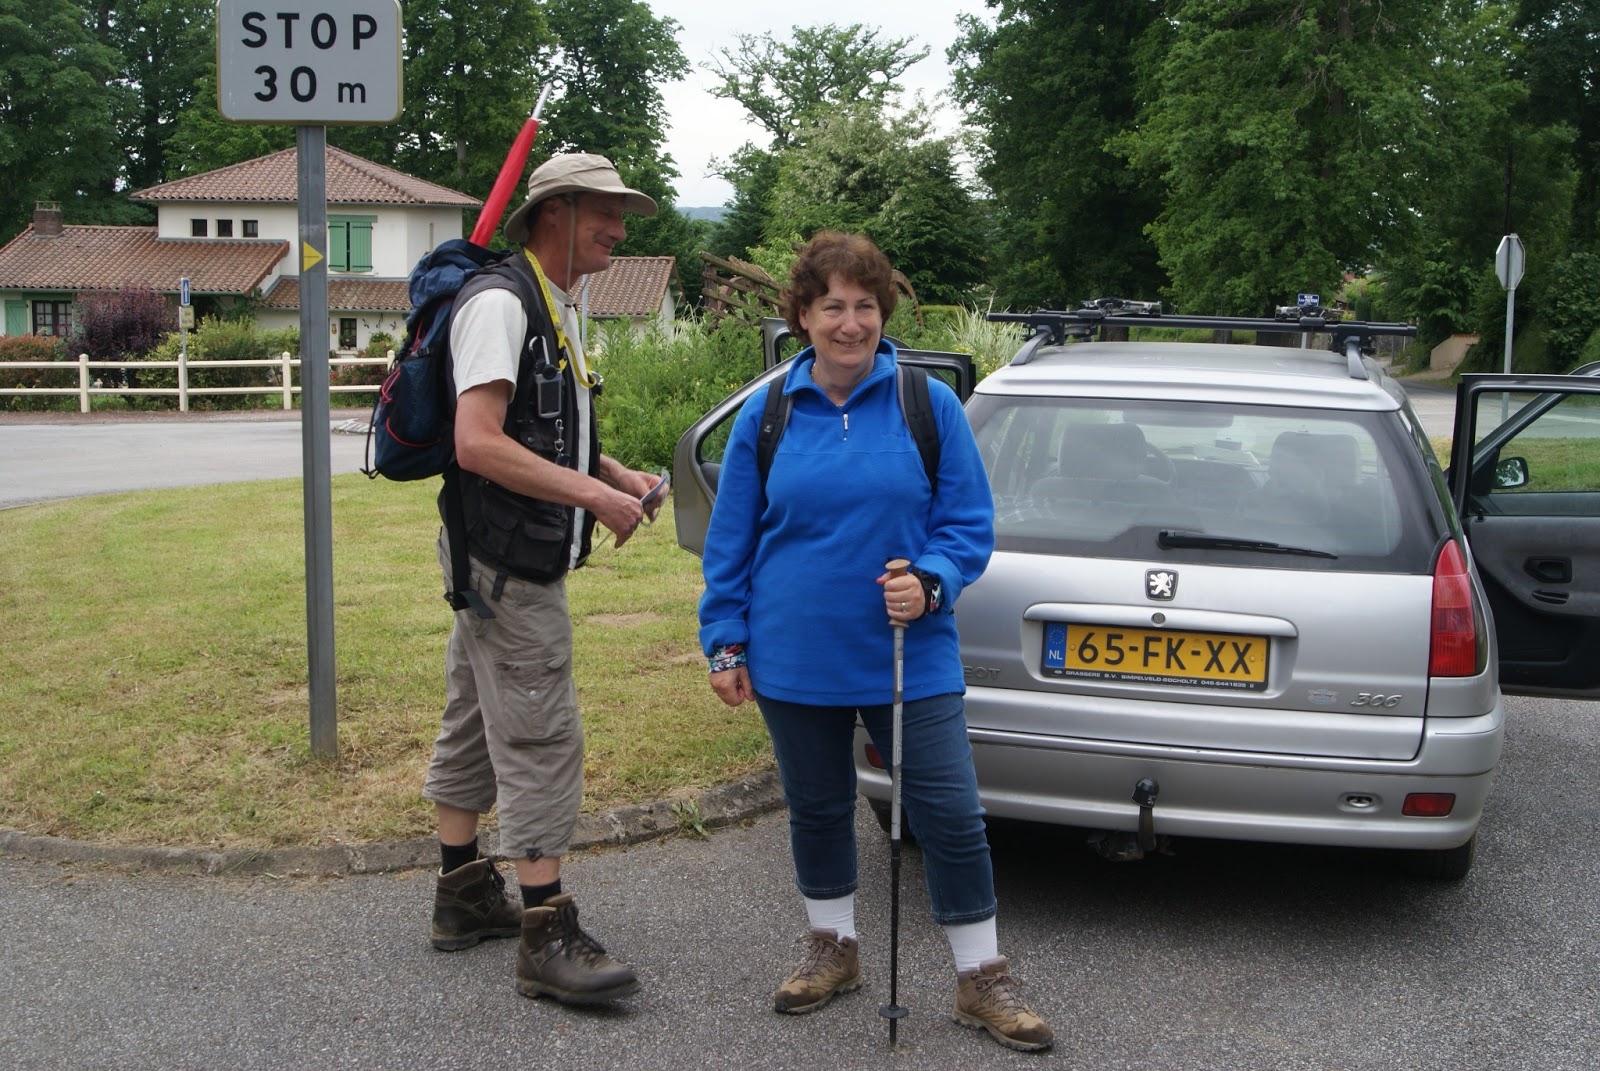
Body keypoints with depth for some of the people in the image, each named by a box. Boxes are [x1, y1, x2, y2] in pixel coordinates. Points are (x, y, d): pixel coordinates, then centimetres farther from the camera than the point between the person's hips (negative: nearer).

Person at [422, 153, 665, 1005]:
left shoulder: (557, 309, 17)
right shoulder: (499, 302, -16)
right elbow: (479, 443, -26)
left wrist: (617, 474, 10)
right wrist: (595, 494, -24)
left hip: (511, 564, 11)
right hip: (507, 566, -11)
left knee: (474, 726, 17)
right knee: (540, 741, -8)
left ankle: (463, 895, 30)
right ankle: (547, 937, -3)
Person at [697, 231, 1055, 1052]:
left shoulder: (930, 405, -3)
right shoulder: (766, 415, 2)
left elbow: (969, 524, 0)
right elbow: (730, 539, 7)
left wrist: (931, 583, -19)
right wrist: (726, 642, 4)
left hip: (909, 657, -1)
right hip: (794, 660, 2)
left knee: (951, 817, -2)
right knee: (817, 808, 16)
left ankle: (981, 978, 14)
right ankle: (833, 949, 36)